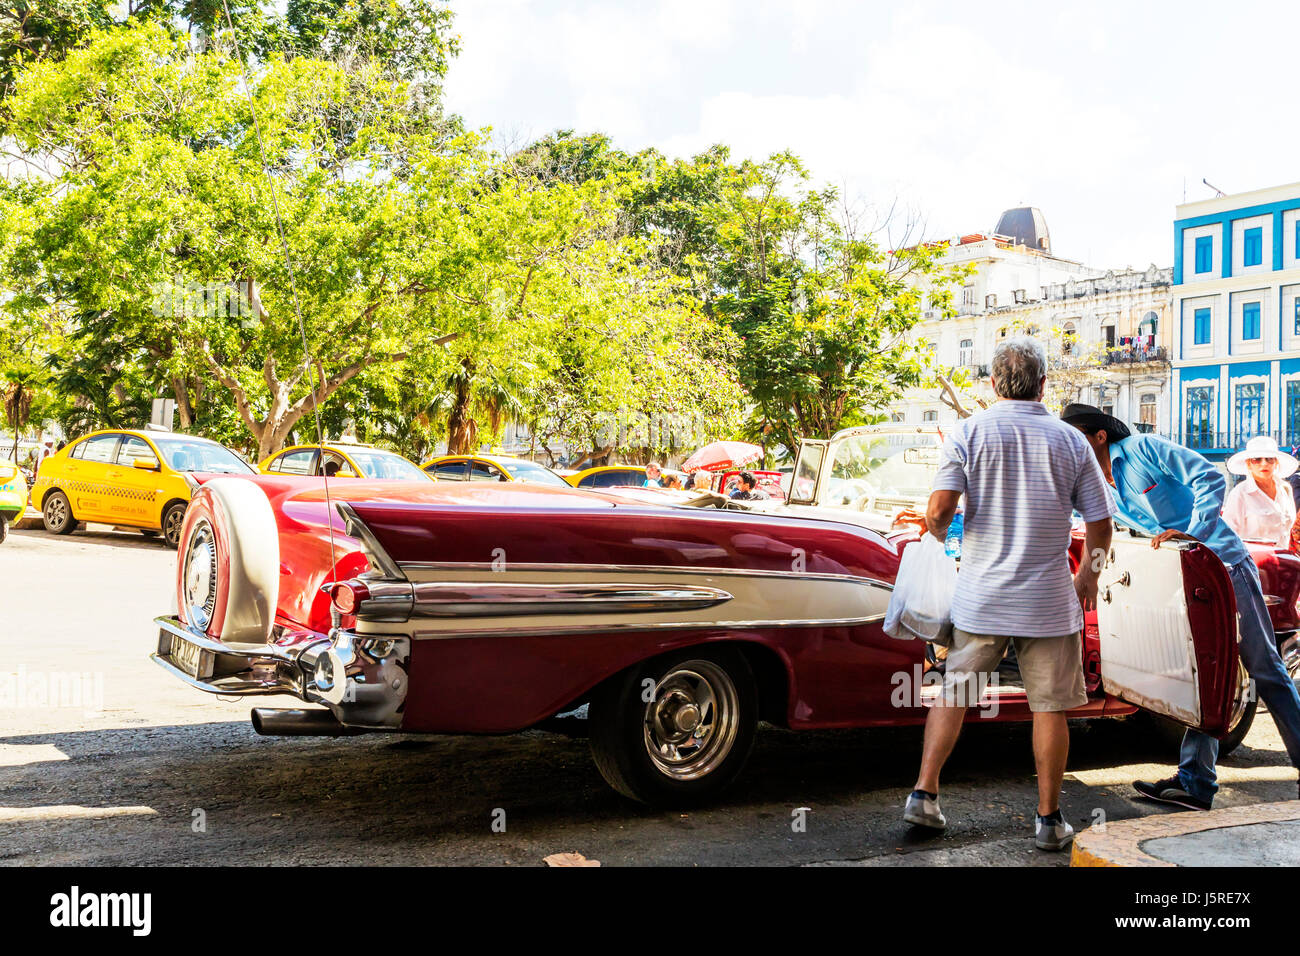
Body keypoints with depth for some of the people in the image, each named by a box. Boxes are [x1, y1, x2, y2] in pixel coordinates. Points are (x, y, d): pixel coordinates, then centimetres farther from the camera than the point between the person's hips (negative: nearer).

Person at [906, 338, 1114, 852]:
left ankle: (924, 794, 16)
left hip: (980, 598, 0)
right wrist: (1088, 576, 19)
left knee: (952, 694, 14)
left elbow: (938, 509, -15)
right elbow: (1100, 526, 2)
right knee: (1049, 709, 9)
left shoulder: (968, 432, -4)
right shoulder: (1070, 440, 0)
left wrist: (938, 532, 8)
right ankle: (1049, 820, 17)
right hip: (1049, 601, 0)